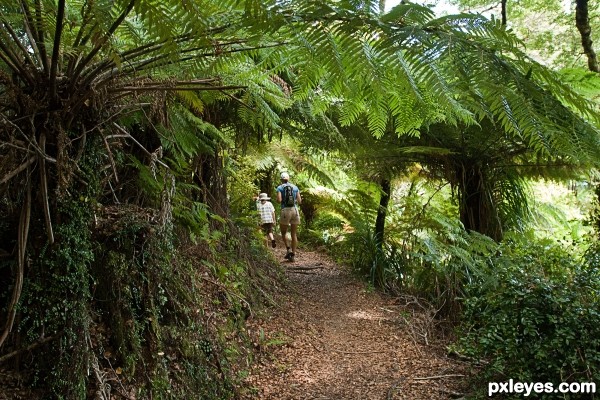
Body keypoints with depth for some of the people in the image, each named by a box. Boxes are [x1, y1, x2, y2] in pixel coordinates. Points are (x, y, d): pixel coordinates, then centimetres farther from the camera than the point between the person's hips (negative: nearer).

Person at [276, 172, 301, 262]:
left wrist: (277, 199, 12)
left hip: (285, 211, -3)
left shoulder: (280, 188, 3)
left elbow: (279, 200, -11)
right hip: (295, 211, 3)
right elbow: (299, 201, 7)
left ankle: (288, 250, -5)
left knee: (283, 233, 15)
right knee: (294, 234, 9)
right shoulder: (295, 187, 12)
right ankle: (293, 255, 5)